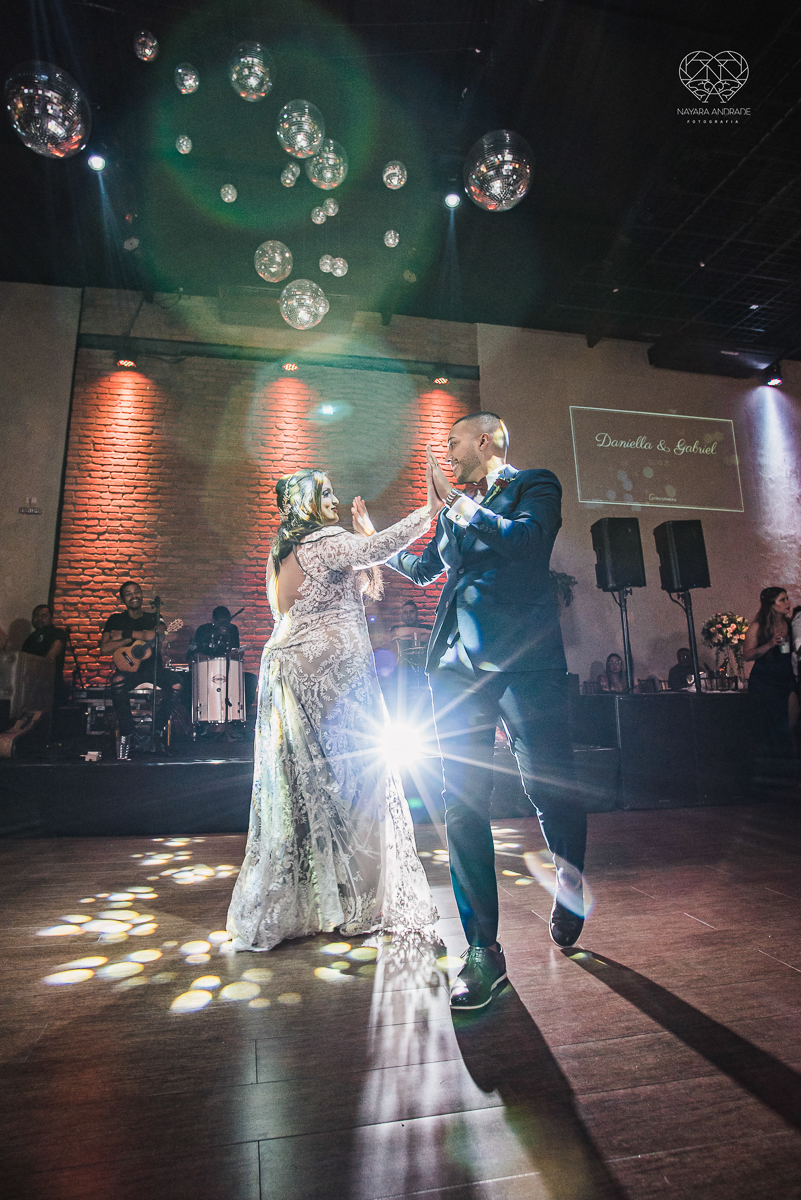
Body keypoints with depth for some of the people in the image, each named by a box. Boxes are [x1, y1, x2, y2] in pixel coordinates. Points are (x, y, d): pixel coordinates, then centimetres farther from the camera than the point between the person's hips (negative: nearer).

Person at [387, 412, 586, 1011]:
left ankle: (572, 897, 35)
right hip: (458, 663, 5)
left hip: (524, 659, -4)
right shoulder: (455, 507, 23)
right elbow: (423, 568, 37)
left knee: (551, 791, 4)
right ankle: (483, 949, 12)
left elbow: (524, 540, -14)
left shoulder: (535, 484, 7)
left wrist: (455, 500, -9)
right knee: (463, 805, 0)